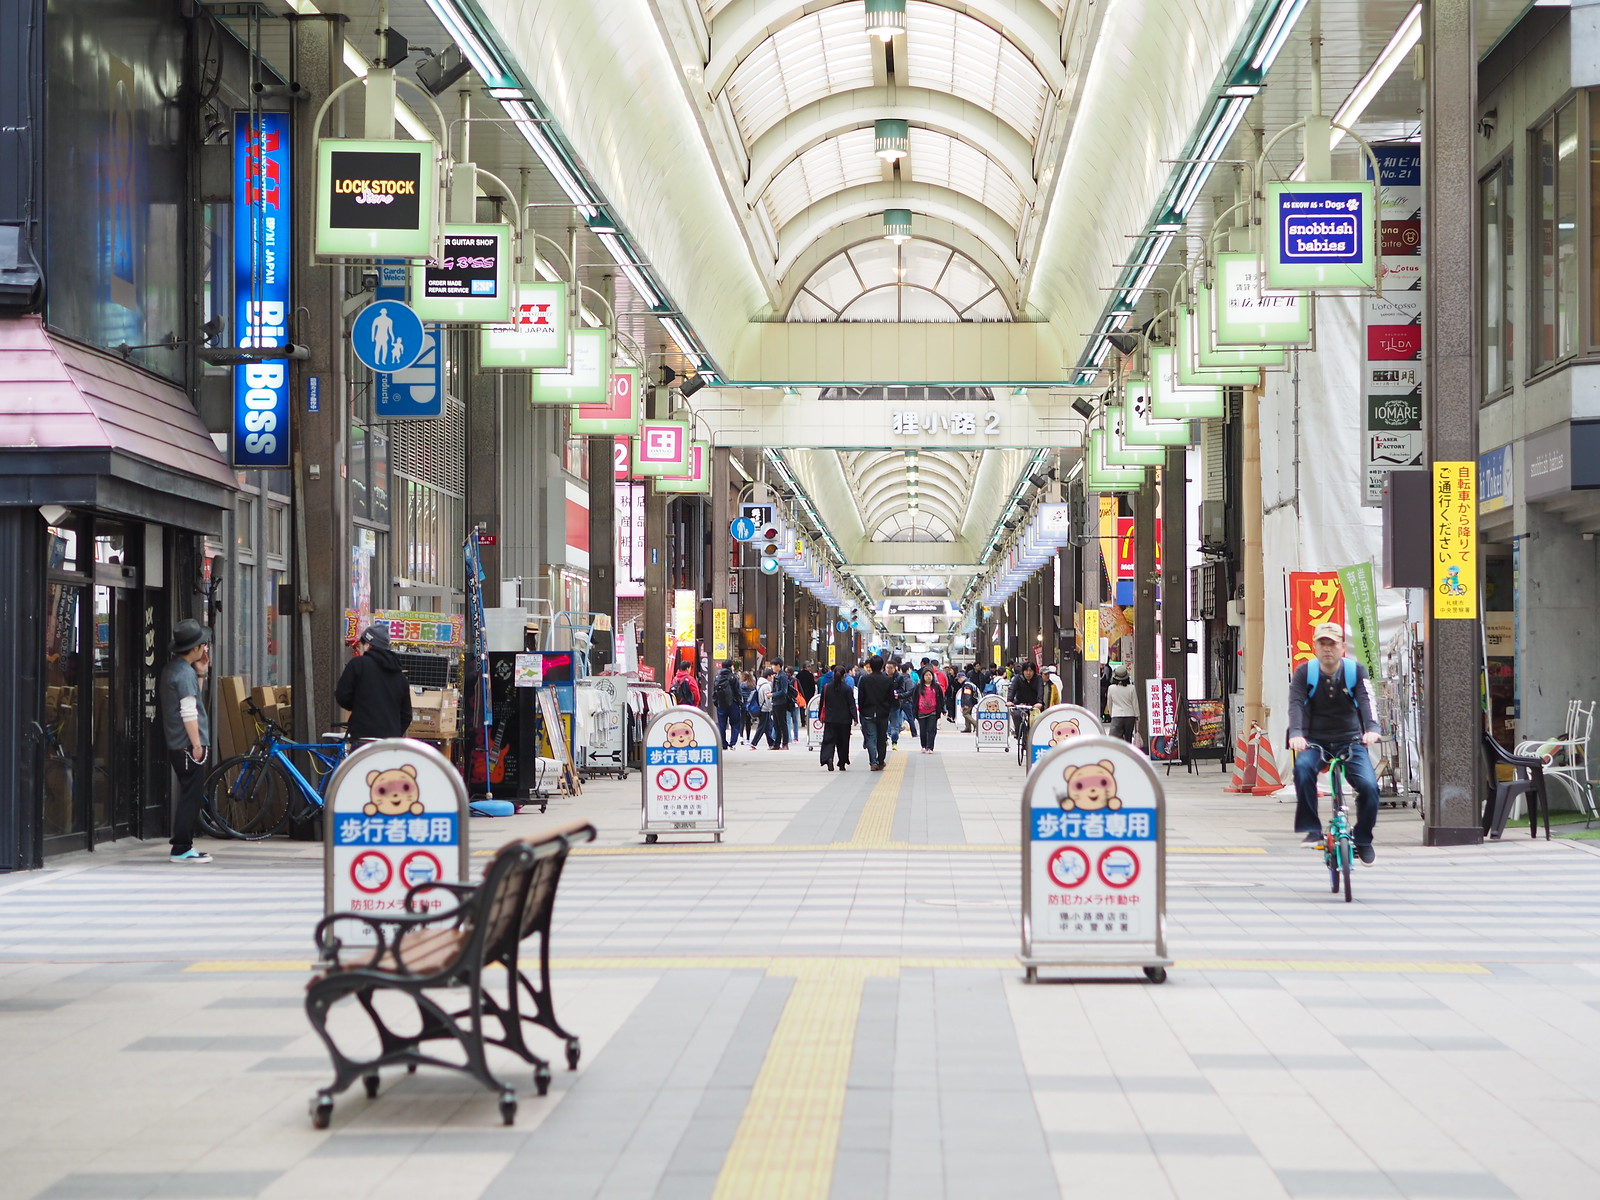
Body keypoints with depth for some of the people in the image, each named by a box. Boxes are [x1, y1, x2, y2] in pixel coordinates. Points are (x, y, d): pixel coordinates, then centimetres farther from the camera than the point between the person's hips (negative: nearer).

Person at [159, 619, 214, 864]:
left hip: (177, 746, 10)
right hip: (188, 746, -10)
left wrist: (201, 673, 15)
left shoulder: (173, 668, 15)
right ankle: (181, 849, -4)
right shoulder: (185, 672, -16)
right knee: (190, 797, -6)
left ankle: (184, 846, 19)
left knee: (189, 797, 15)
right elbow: (188, 712, -20)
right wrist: (197, 744, -18)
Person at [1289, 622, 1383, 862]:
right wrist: (1296, 733, -36)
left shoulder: (1356, 671, -2)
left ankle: (1363, 839, 5)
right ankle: (1312, 830, -24)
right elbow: (1296, 704, -16)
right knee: (1303, 767, -34)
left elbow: (1366, 701, -18)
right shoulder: (1304, 672, -3)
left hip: (1350, 741, 1)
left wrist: (1371, 729, -38)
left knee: (1369, 786, -20)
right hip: (1315, 741, -1)